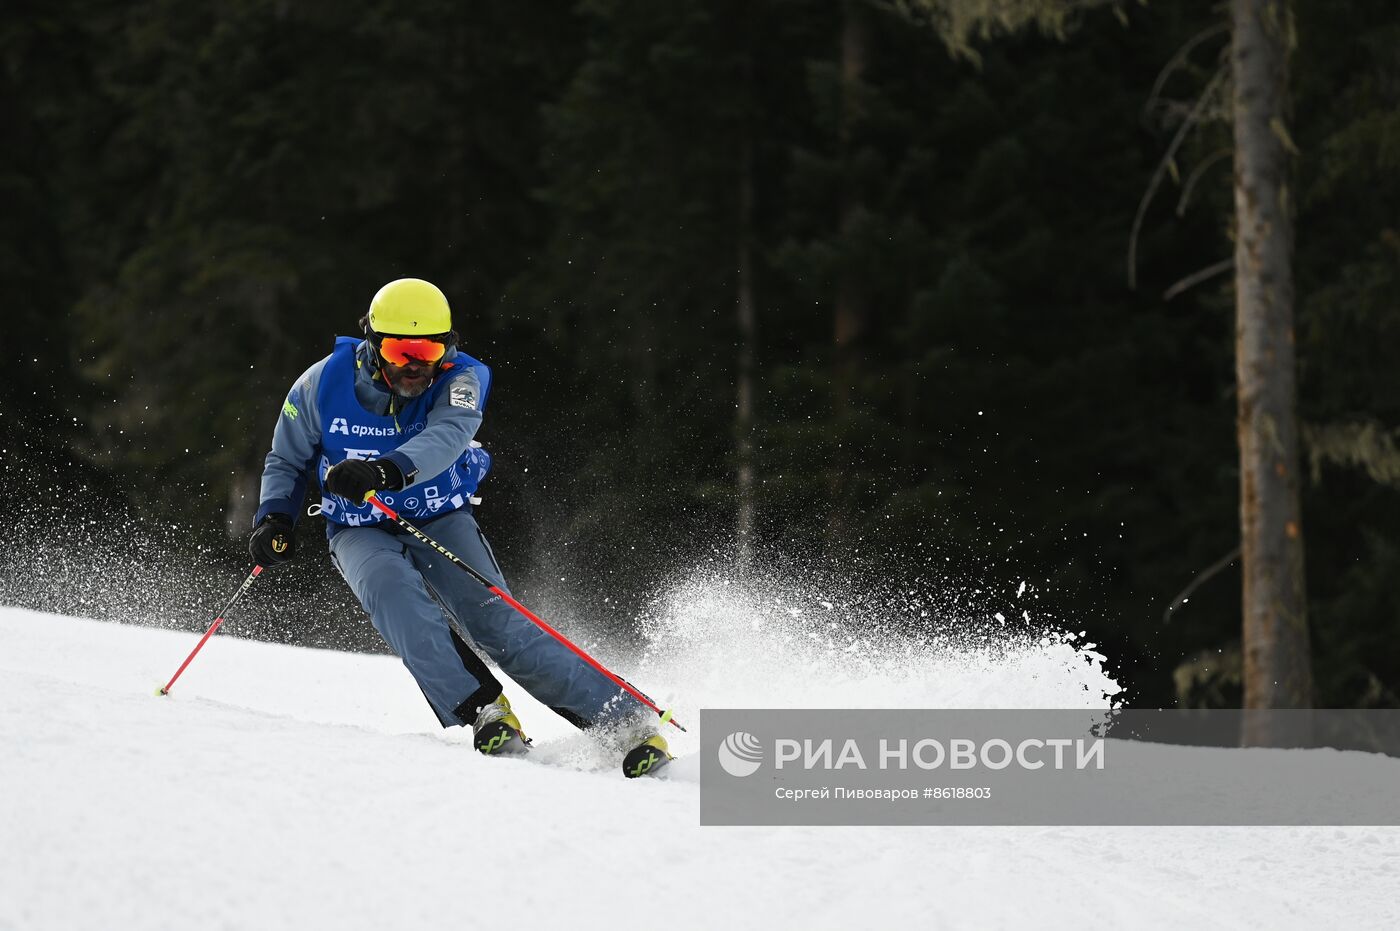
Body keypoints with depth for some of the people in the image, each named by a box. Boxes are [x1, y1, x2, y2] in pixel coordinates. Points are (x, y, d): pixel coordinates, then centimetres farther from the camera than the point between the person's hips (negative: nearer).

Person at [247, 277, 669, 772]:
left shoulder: (460, 379, -17)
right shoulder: (325, 384, -12)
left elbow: (445, 437, -39)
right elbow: (286, 462, 5)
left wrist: (387, 471, -57)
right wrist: (274, 516, -14)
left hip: (442, 522, -1)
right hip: (362, 532, 1)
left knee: (494, 619, -21)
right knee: (394, 589, -34)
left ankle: (629, 720, -20)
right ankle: (481, 709, -36)